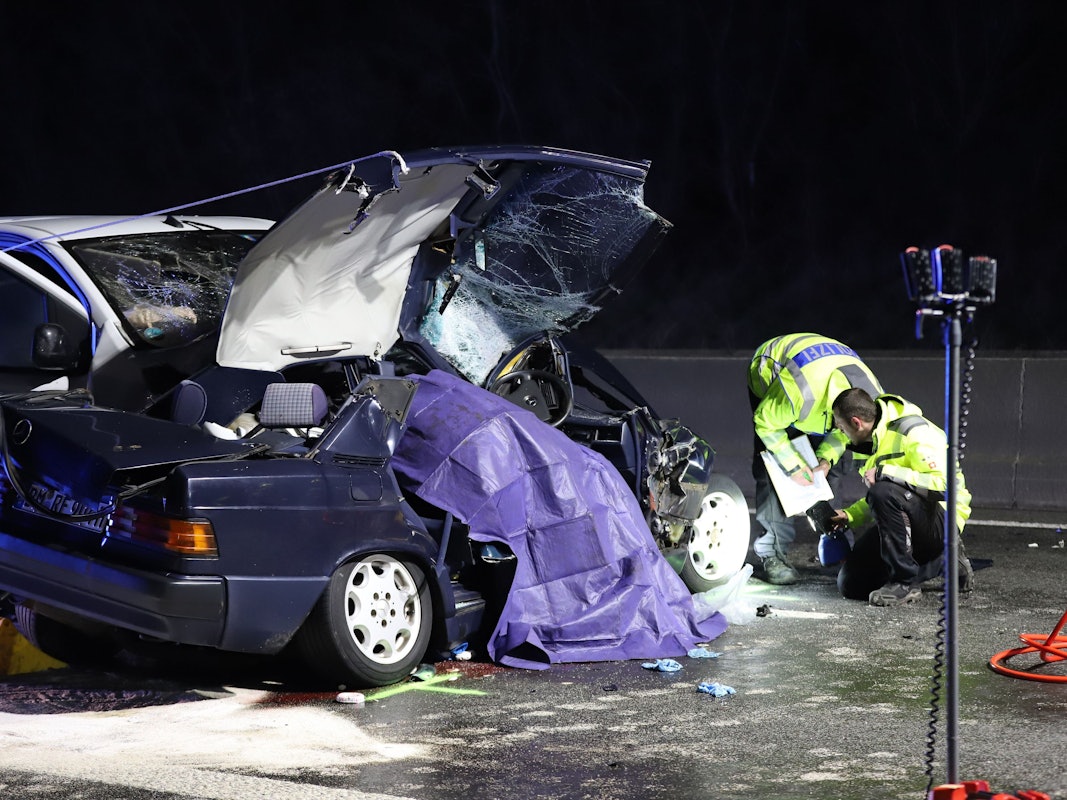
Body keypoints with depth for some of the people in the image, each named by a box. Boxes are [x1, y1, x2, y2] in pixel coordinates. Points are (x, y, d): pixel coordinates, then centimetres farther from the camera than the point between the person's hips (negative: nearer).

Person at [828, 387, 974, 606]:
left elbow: (945, 485, -30)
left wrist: (885, 473, -30)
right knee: (851, 584, 1)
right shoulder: (878, 437, 12)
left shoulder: (914, 433, -18)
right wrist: (849, 516, 11)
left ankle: (905, 582, -23)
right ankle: (941, 564, 12)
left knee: (884, 492, -36)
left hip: (941, 520, -9)